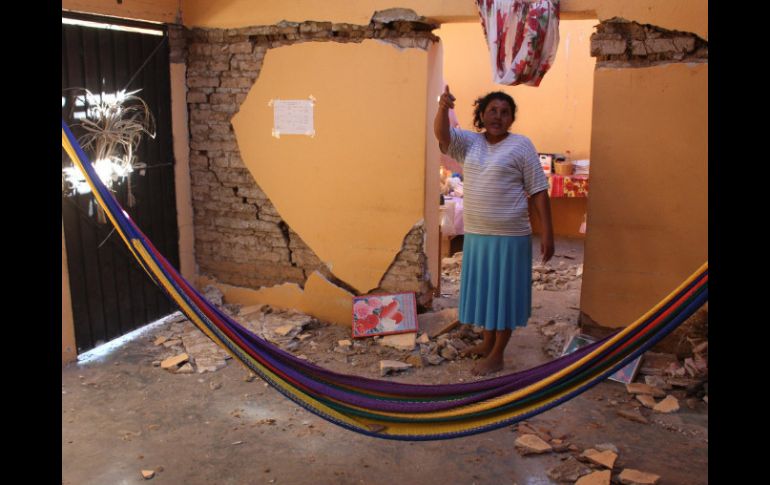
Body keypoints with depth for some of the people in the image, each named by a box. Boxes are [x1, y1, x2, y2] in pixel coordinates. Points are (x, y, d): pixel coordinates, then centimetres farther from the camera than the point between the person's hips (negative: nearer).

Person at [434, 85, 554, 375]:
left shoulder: (521, 145, -6)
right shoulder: (469, 142, 6)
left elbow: (538, 191, -7)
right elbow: (442, 134, -13)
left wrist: (547, 233, -12)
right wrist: (443, 108, -34)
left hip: (509, 236, -5)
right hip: (475, 234, 5)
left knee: (503, 292, 4)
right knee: (484, 289, 17)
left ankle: (497, 356, 15)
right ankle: (487, 342, 34)